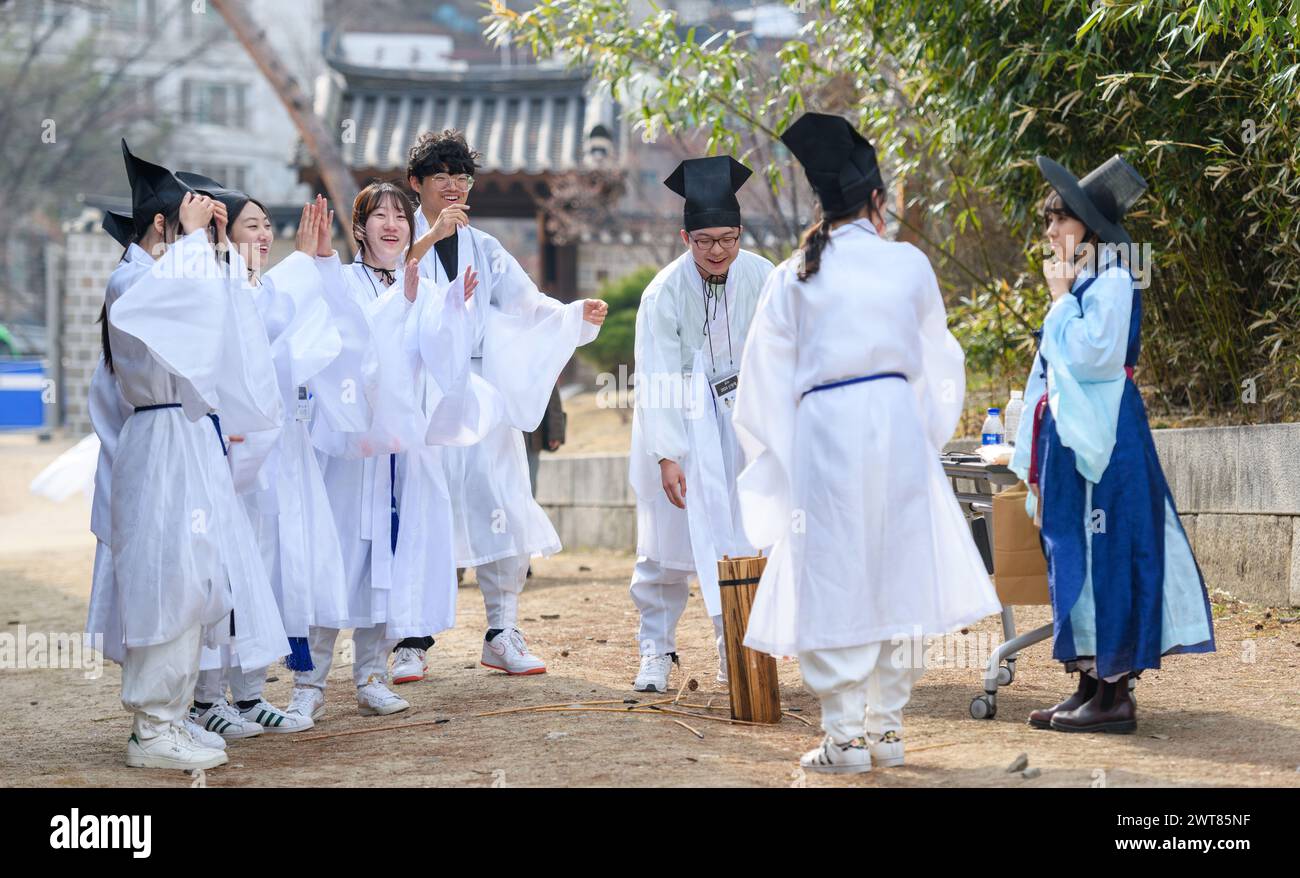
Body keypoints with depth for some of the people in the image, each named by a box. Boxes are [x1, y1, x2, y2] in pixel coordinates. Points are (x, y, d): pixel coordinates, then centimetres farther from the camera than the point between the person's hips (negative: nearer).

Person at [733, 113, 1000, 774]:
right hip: (899, 425, 1)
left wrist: (776, 464, 15)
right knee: (896, 575, 10)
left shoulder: (794, 277, 3)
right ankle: (887, 727, 14)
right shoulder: (909, 265, 6)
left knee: (834, 580, 3)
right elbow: (937, 363, 16)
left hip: (822, 429, -1)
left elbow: (765, 380, 5)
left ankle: (845, 737, 3)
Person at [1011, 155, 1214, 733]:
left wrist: (1060, 298, -11)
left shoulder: (1110, 283, -11)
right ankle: (1089, 685, 16)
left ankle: (1114, 695, -4)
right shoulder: (1078, 284, 17)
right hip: (1067, 435, 10)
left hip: (1101, 440, -10)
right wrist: (1036, 456, 19)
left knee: (1102, 555, -8)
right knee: (1073, 555, 10)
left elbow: (1089, 355, -23)